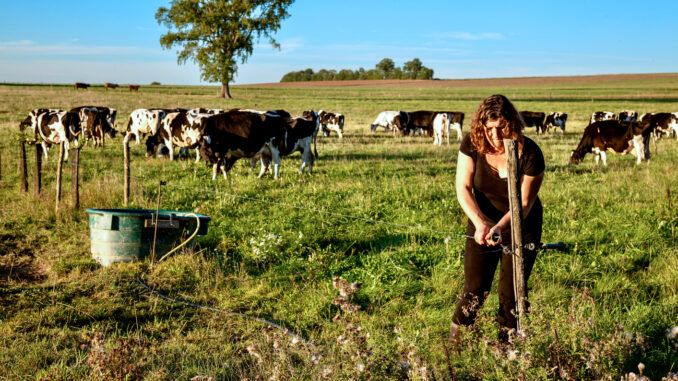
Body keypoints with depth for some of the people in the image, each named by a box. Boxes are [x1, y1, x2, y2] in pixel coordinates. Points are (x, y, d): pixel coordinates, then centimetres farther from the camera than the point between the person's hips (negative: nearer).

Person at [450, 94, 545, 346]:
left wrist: (501, 227, -38)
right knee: (475, 289, -3)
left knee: (511, 292, -1)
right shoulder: (472, 145, -16)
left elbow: (524, 203, -20)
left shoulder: (529, 153, -23)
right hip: (483, 223, 1)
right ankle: (454, 344, 14)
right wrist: (480, 223, -31)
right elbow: (463, 188, -16)